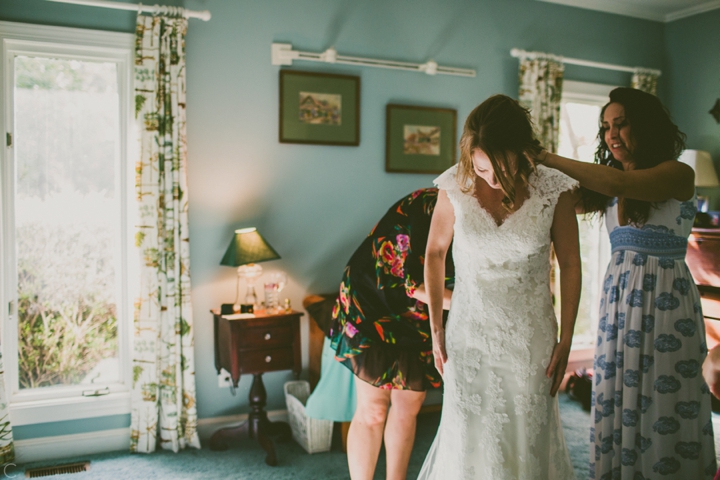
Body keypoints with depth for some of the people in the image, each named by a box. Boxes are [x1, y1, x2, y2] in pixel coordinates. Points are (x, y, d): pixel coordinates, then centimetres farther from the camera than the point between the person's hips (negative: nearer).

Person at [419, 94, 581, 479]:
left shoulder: (553, 190, -11)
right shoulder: (455, 186, -10)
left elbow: (570, 264, -1)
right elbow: (435, 253, 3)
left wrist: (565, 341, 0)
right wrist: (436, 329, 2)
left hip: (531, 338, 0)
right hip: (469, 334, 0)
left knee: (528, 440, 11)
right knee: (467, 440, 9)